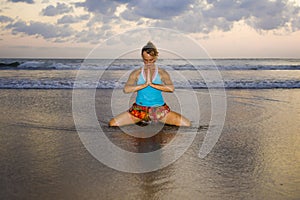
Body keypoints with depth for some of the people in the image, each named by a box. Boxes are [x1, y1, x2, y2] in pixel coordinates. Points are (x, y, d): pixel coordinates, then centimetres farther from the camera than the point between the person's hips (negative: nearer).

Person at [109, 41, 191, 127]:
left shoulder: (162, 73, 2)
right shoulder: (136, 73, 4)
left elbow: (171, 88, -16)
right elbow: (126, 89, -12)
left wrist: (152, 84, -19)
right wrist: (145, 84, -19)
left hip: (159, 110, 0)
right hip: (139, 109, 1)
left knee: (187, 124, -15)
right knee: (113, 123, -15)